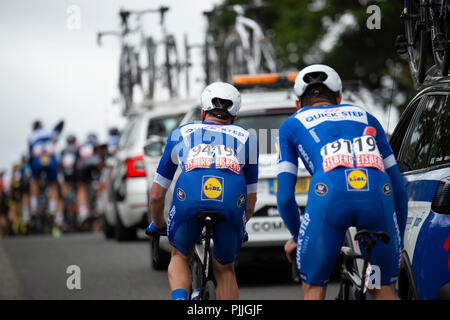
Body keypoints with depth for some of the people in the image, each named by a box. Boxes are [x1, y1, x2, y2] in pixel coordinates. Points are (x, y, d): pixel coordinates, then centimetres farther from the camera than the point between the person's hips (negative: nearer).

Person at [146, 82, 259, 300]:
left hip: (189, 199, 0)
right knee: (225, 270, 25)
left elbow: (156, 194, 36)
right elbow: (251, 201, 37)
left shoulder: (181, 134, 34)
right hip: (232, 202, 0)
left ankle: (179, 300, 0)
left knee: (179, 257, 28)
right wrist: (240, 226, 57)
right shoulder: (246, 139, 34)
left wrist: (157, 225, 55)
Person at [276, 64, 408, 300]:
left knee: (313, 290, 17)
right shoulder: (365, 117, 36)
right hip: (379, 194, 2)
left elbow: (285, 196, 21)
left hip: (329, 194, -2)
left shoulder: (291, 126, 29)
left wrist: (297, 237, 39)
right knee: (384, 291, 19)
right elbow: (399, 188, 32)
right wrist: (398, 242, 42)